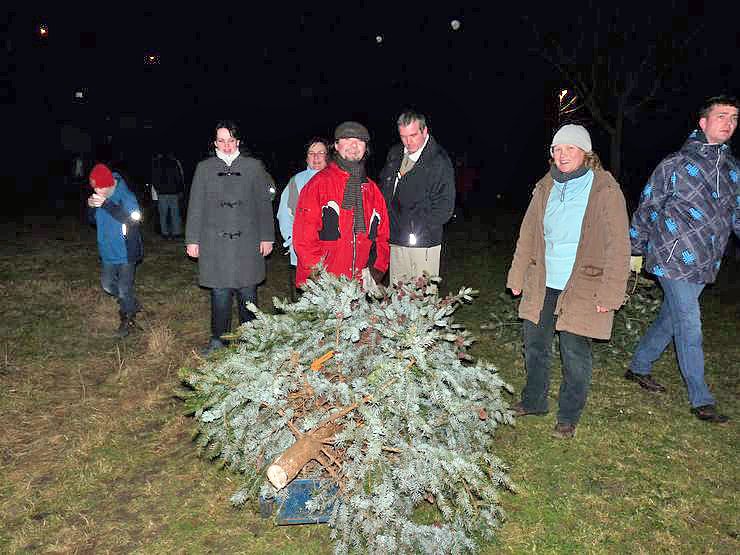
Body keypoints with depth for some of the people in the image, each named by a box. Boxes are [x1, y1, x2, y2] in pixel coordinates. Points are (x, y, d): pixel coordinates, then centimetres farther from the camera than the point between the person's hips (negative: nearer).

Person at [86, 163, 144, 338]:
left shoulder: (126, 196, -19)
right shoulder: (99, 197, 1)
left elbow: (133, 219, -32)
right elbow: (93, 220, 11)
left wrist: (107, 204, -35)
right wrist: (91, 207, -11)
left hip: (126, 252, -7)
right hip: (109, 251, 7)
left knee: (124, 289, 0)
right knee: (107, 284, 17)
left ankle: (128, 321, 21)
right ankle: (132, 304, 39)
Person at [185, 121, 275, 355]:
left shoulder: (253, 166, 6)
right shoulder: (204, 168, 8)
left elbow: (264, 204, 7)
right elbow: (195, 206, 8)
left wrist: (267, 237, 3)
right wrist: (192, 239, 4)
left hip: (247, 242, 0)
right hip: (215, 243, 0)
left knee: (247, 292, 6)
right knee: (220, 293, 4)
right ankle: (218, 338, 19)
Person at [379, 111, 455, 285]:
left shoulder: (439, 162, -11)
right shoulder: (395, 154, 9)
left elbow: (444, 208, -12)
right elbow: (383, 187, 21)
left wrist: (419, 230, -17)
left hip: (423, 243, -6)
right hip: (395, 240, 6)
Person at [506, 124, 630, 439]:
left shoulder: (605, 191, -9)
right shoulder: (545, 188, 7)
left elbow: (617, 247, -10)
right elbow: (527, 234, 13)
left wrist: (609, 295, -14)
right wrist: (517, 277, 12)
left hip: (582, 289, -5)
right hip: (541, 285, 5)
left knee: (574, 353, 3)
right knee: (534, 344, 15)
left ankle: (569, 416, 23)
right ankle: (533, 401, 36)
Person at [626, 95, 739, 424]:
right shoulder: (675, 165, -7)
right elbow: (647, 208, -2)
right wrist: (636, 250, 0)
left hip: (705, 264, 6)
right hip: (674, 258, -6)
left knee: (671, 319, 15)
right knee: (689, 326, -4)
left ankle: (638, 367, 33)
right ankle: (701, 399, 5)